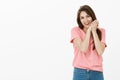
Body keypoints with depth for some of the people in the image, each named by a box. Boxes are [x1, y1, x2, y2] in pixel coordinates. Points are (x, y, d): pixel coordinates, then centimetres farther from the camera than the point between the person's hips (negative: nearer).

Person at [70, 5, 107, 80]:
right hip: (80, 71, -2)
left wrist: (94, 31, -7)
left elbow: (100, 51, -8)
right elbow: (83, 49, -13)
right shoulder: (75, 30, 1)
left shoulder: (101, 31, 7)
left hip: (97, 72, 2)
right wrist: (89, 30, -7)